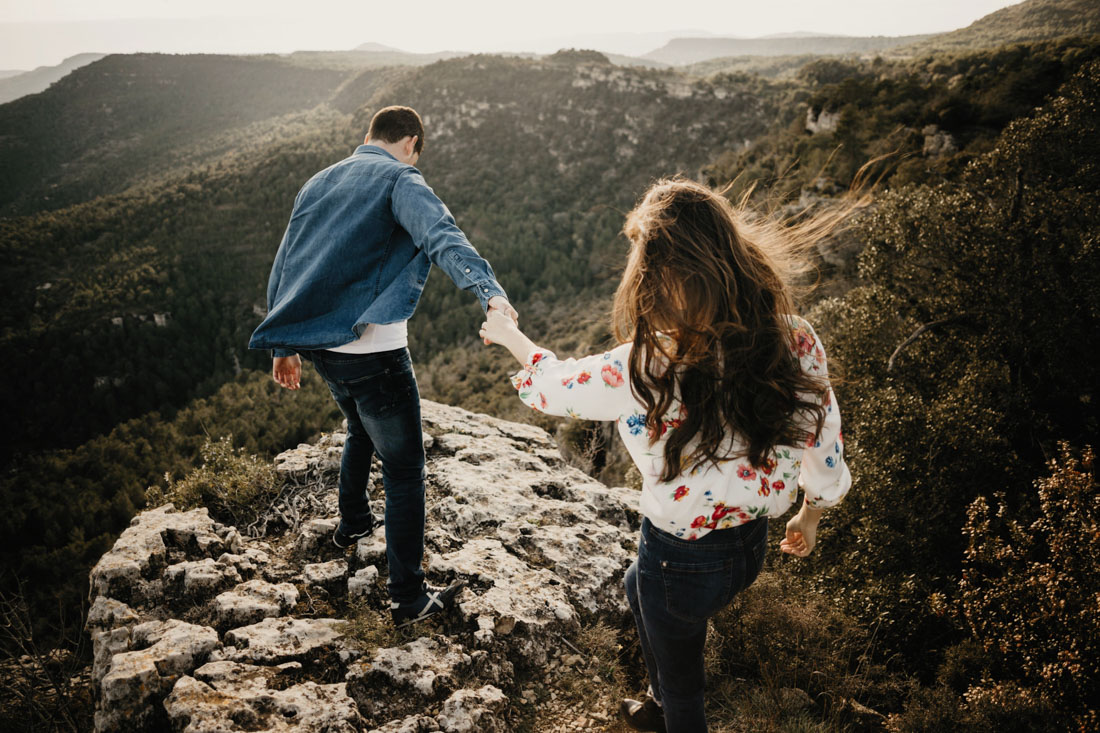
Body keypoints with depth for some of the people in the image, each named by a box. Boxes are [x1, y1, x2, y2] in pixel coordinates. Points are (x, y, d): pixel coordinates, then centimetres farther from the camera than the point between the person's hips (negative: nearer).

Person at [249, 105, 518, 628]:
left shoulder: (318, 183, 16)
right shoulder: (399, 180, -7)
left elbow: (283, 269, 19)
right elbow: (440, 236, -30)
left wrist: (285, 347, 26)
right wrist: (489, 291, -45)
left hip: (319, 347, 8)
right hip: (373, 352, -8)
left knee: (361, 432, 34)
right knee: (404, 470, 3)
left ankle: (352, 523, 53)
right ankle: (409, 599, 11)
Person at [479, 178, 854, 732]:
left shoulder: (643, 370, -31)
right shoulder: (796, 342, -18)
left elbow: (555, 384, -10)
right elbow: (824, 449, -5)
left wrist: (507, 333, 11)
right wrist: (809, 516, 17)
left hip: (681, 558, -6)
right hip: (752, 543, 6)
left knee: (682, 686, 24)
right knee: (639, 588, 36)